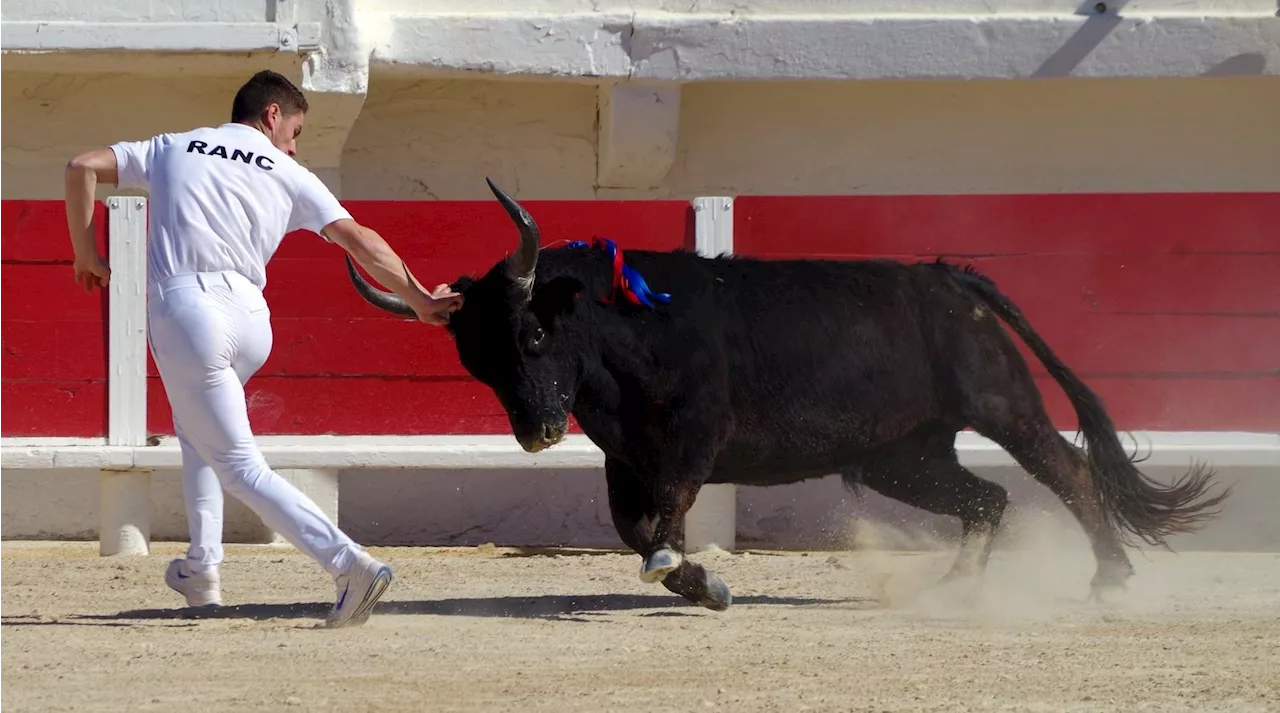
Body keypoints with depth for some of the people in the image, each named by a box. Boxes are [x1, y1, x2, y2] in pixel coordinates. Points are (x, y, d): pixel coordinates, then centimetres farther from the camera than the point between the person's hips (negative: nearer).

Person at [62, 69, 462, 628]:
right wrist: (419, 299, 9)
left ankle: (346, 562, -19)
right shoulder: (286, 175, 16)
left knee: (240, 465, -3)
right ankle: (202, 570, 26)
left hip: (182, 311, -2)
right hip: (250, 320, 2)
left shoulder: (172, 149, 20)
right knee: (197, 424, 31)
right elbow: (358, 239, 7)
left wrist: (86, 253, 21)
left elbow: (82, 167, 13)